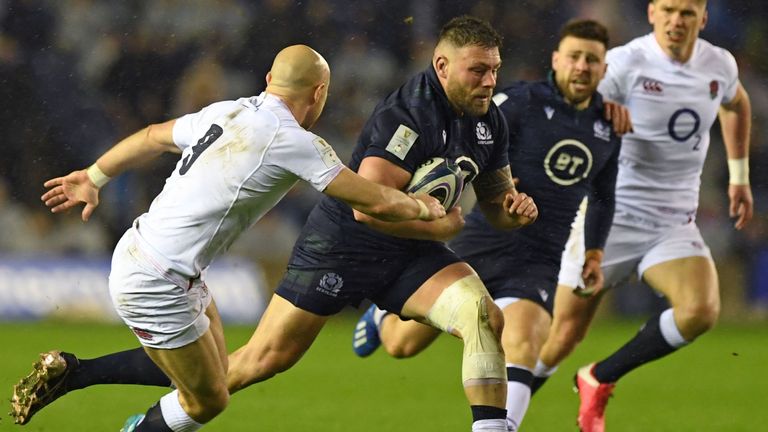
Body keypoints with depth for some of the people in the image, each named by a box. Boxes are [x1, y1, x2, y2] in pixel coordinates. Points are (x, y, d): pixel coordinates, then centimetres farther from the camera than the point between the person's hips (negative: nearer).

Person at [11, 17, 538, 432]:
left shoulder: (490, 121, 0)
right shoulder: (408, 115, -25)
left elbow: (495, 201, 15)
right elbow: (367, 207, -31)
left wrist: (514, 208, -8)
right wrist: (439, 227, -21)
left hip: (409, 251, 7)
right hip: (341, 243, -7)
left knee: (485, 316, -19)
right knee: (262, 360, -6)